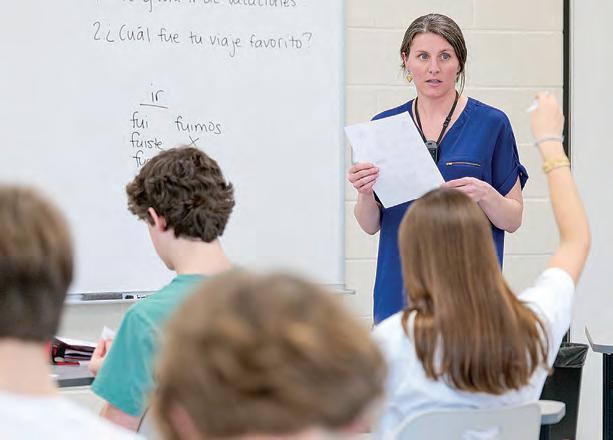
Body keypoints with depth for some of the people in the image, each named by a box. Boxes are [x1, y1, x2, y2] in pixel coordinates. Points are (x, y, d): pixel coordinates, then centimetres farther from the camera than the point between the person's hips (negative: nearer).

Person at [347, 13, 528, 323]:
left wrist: (484, 194, -19)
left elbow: (513, 219, 0)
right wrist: (366, 193, -13)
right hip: (399, 287, 2)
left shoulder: (492, 123, -1)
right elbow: (370, 225, 7)